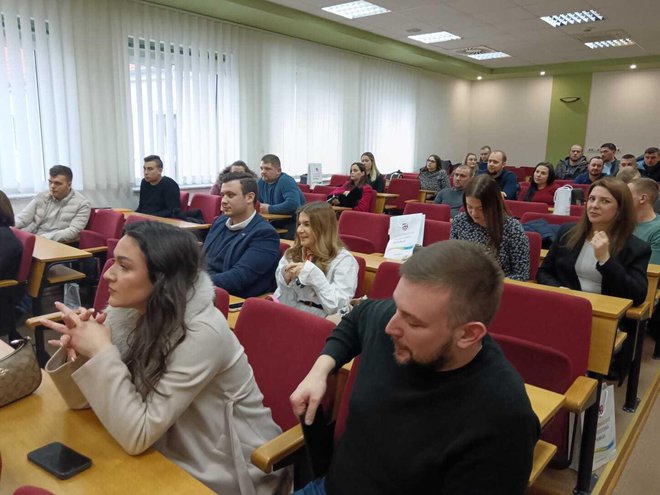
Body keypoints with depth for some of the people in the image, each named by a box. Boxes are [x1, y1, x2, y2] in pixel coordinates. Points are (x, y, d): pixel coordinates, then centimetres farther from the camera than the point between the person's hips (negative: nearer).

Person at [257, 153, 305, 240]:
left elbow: (293, 204, -31)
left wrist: (269, 209, -22)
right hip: (276, 223, 7)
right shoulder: (261, 182, 9)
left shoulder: (286, 181, -16)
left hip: (293, 223, -7)